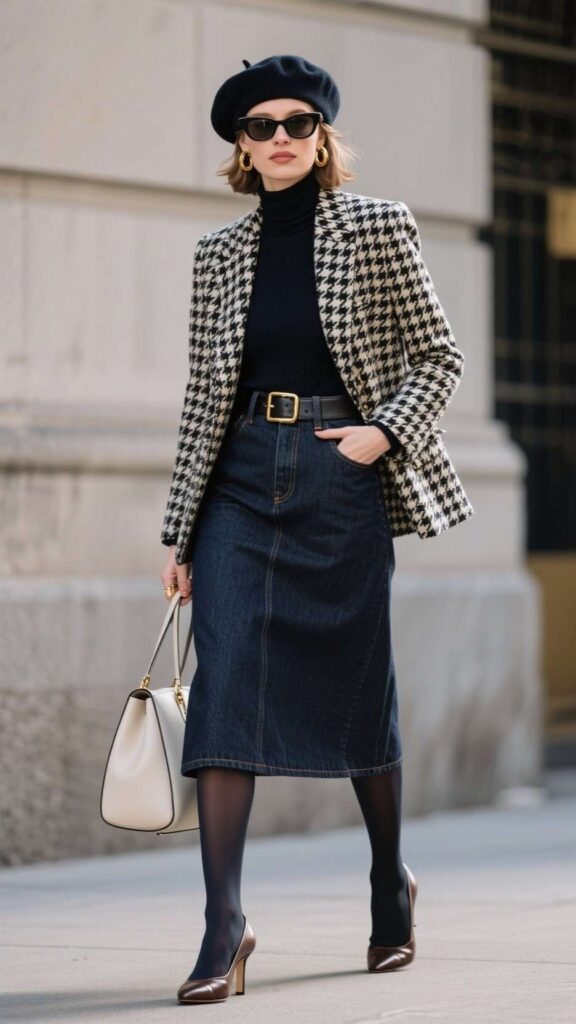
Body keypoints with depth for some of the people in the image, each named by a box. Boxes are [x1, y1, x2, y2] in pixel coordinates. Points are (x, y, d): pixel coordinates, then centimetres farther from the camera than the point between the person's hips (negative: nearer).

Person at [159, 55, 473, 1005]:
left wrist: (384, 430, -13)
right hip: (242, 480, 2)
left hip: (341, 478, -2)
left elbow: (438, 355, 4)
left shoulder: (376, 228, 1)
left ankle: (392, 889, 29)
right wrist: (180, 531, 9)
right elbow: (203, 395, 11)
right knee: (226, 689, -10)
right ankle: (224, 928, -12)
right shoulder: (220, 253, 9)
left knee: (358, 691, 6)